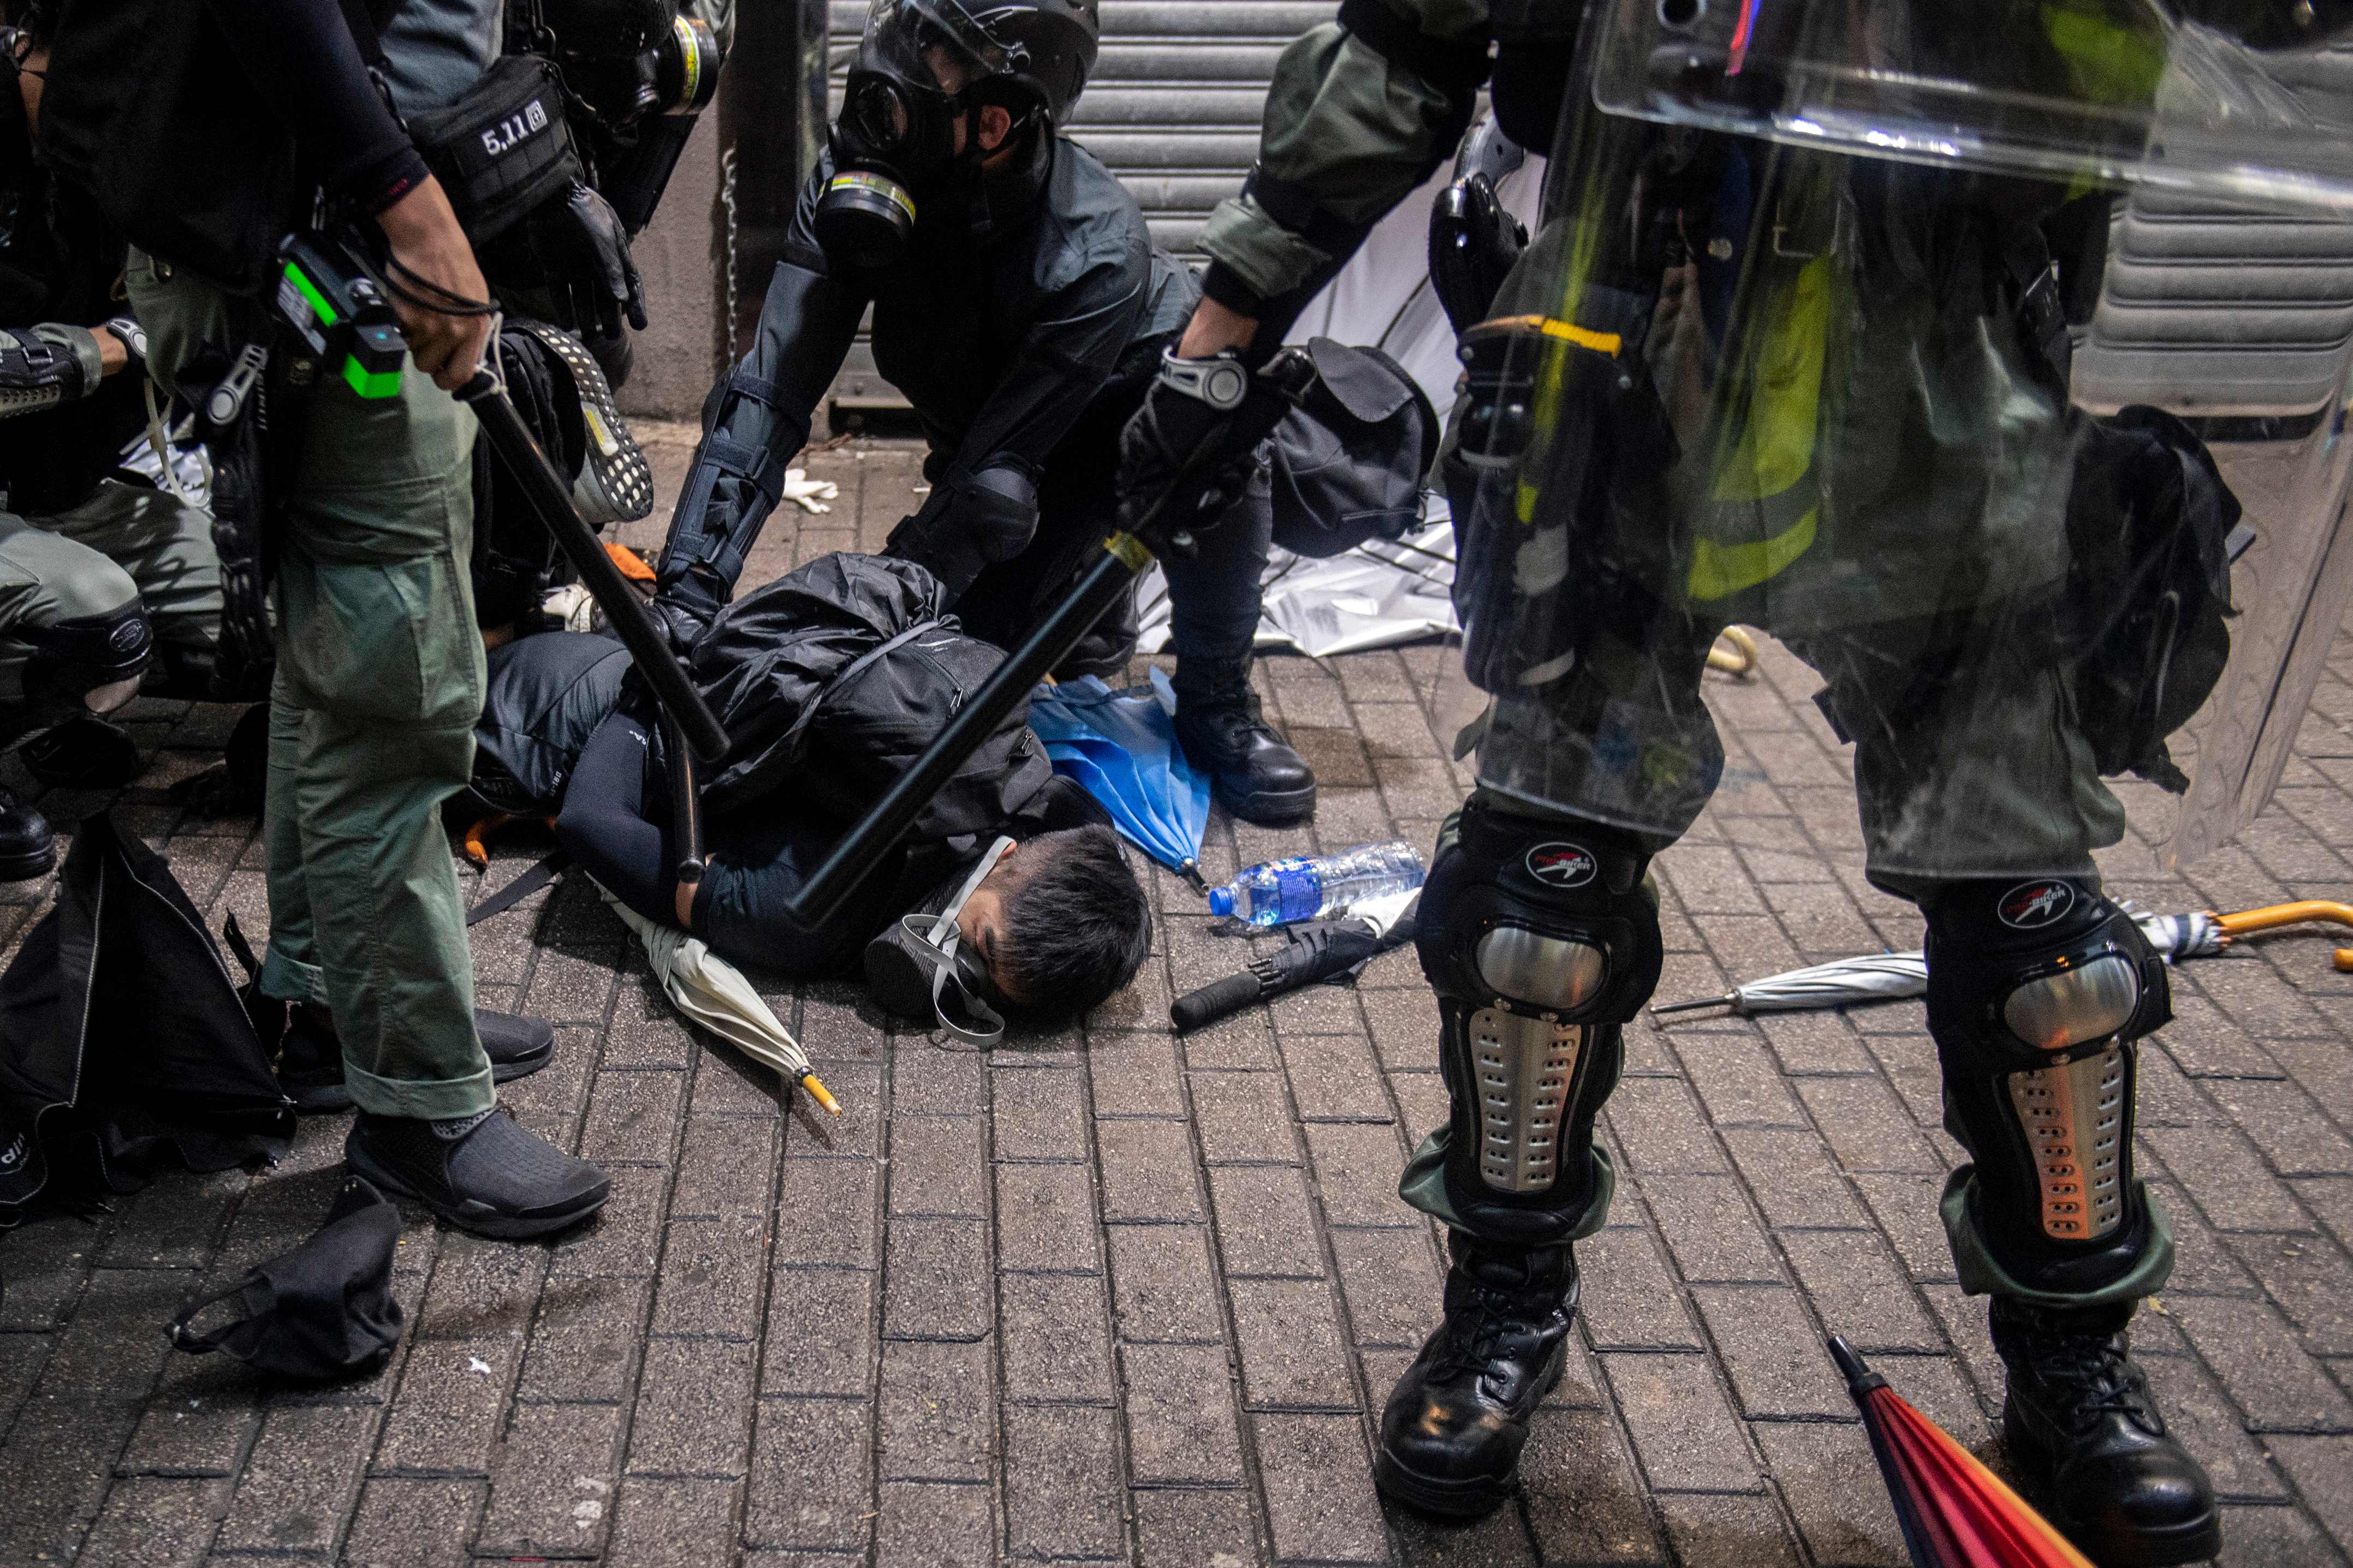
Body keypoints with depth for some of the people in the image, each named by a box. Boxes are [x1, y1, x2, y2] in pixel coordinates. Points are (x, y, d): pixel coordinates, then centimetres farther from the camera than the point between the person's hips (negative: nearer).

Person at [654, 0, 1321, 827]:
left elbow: (997, 480, -39)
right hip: (989, 441, 5)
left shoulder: (1096, 252, -40)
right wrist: (687, 588, -37)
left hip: (1135, 414, -4)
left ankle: (1215, 701, -15)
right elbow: (769, 392, -28)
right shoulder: (850, 184, -26)